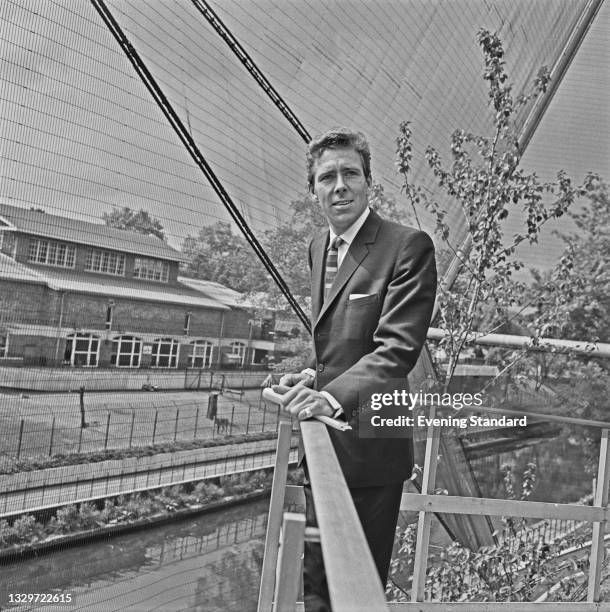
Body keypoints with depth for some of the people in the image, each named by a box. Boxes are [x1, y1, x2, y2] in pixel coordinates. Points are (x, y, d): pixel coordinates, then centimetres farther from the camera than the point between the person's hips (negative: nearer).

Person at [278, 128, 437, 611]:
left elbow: (398, 348, -22)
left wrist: (333, 394, -33)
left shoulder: (408, 246, -15)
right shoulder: (319, 247, 10)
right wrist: (314, 375, 0)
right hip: (321, 442, 7)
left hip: (370, 446, -7)